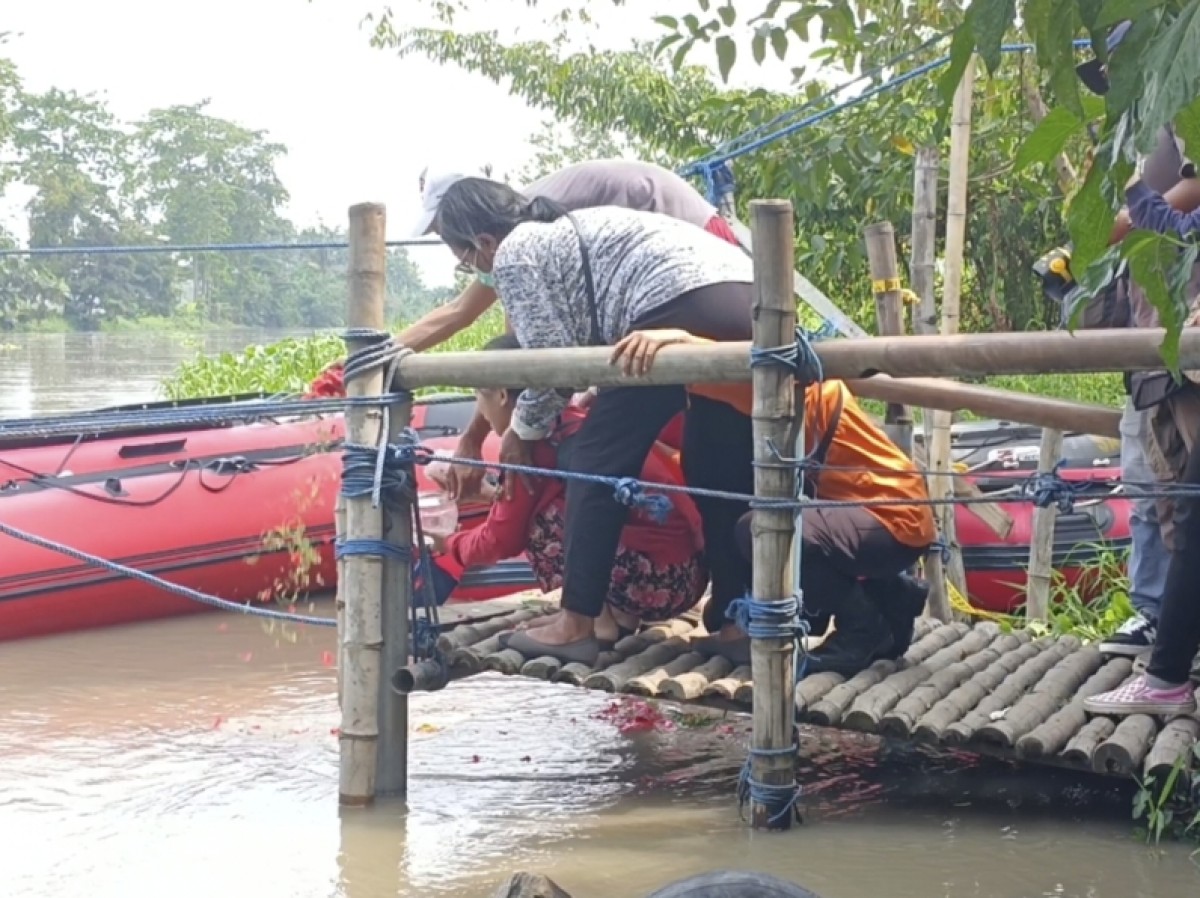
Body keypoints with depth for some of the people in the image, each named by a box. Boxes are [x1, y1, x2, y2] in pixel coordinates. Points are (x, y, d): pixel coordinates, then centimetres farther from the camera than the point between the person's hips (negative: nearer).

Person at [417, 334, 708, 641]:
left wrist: (448, 545, 18)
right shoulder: (576, 420, 16)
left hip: (662, 578, -9)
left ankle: (602, 627, -3)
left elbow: (503, 540, 2)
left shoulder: (532, 441, -7)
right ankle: (622, 616, 12)